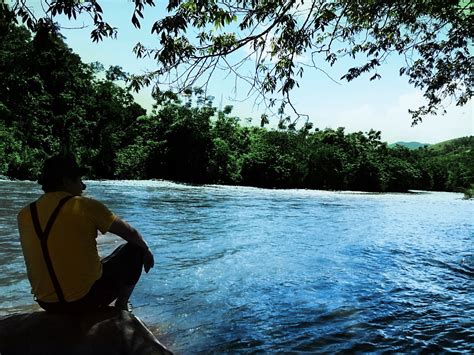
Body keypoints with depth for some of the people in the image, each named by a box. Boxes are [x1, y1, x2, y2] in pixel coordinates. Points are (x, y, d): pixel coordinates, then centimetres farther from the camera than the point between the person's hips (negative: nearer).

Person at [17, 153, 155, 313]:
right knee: (135, 249, 13)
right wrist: (146, 250, 15)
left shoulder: (24, 215, -1)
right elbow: (131, 234, -6)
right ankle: (121, 307, 24)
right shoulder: (86, 206, -15)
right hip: (88, 298, -5)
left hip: (48, 303, 6)